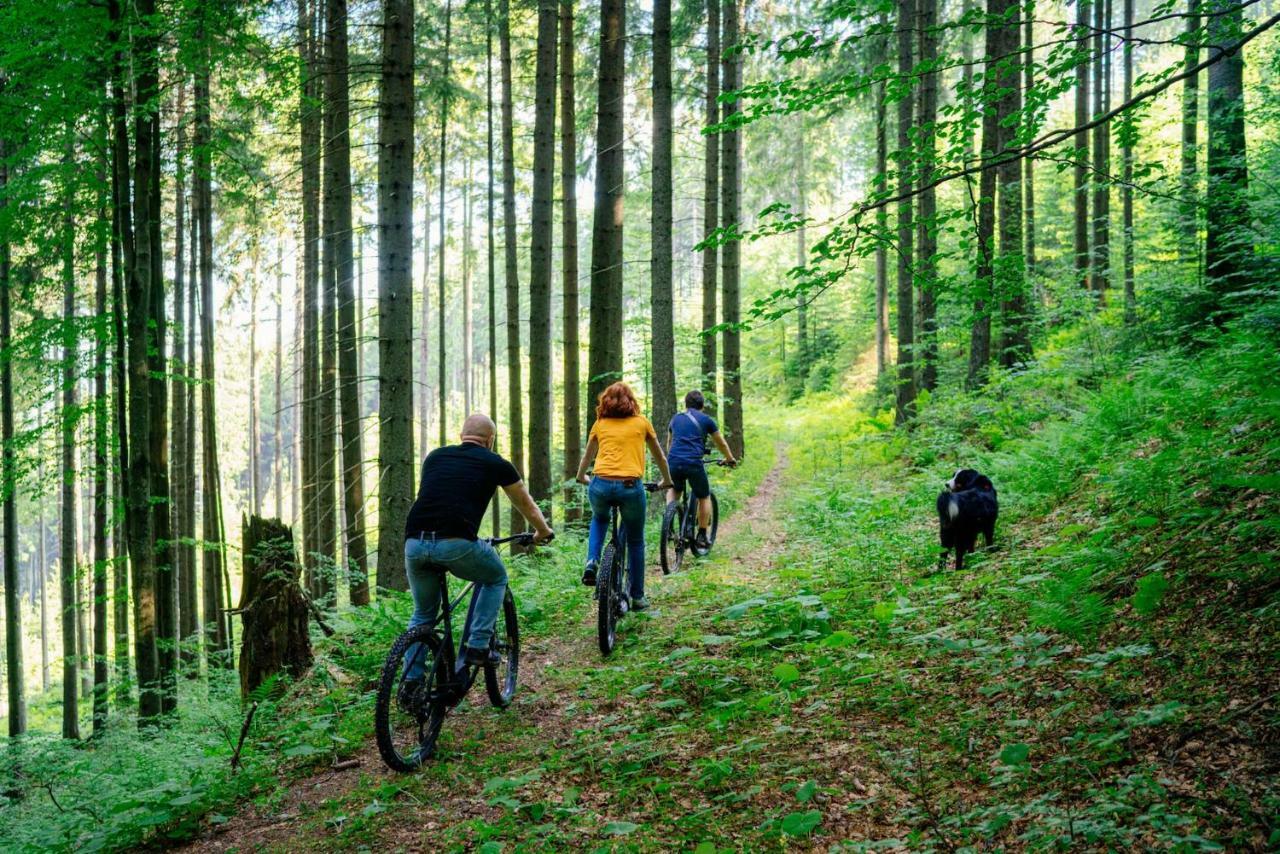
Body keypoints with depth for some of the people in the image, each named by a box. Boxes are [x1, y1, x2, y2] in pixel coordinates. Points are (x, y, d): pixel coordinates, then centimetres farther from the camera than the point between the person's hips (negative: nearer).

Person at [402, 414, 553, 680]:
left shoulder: (435, 456, 25)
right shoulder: (495, 463, 15)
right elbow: (526, 505, 29)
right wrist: (543, 532, 50)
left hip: (414, 544, 4)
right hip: (457, 543, -4)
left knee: (422, 613, 25)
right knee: (497, 578, 27)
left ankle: (411, 682, 18)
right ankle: (477, 646, 16)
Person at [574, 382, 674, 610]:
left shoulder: (600, 424, 15)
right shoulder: (641, 422, 12)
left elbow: (587, 457, 28)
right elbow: (659, 457, 23)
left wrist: (581, 477, 48)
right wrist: (667, 480, 40)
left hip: (601, 486, 1)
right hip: (631, 487, -1)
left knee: (599, 519, 34)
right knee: (635, 542, 17)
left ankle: (592, 562, 11)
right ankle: (637, 597, 22)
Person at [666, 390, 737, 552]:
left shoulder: (676, 418, 20)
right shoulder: (706, 420, 10)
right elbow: (721, 443, 21)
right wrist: (730, 459, 38)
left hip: (673, 461, 3)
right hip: (694, 463, -3)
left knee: (673, 491, 30)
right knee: (704, 497, 17)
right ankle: (702, 537, 15)